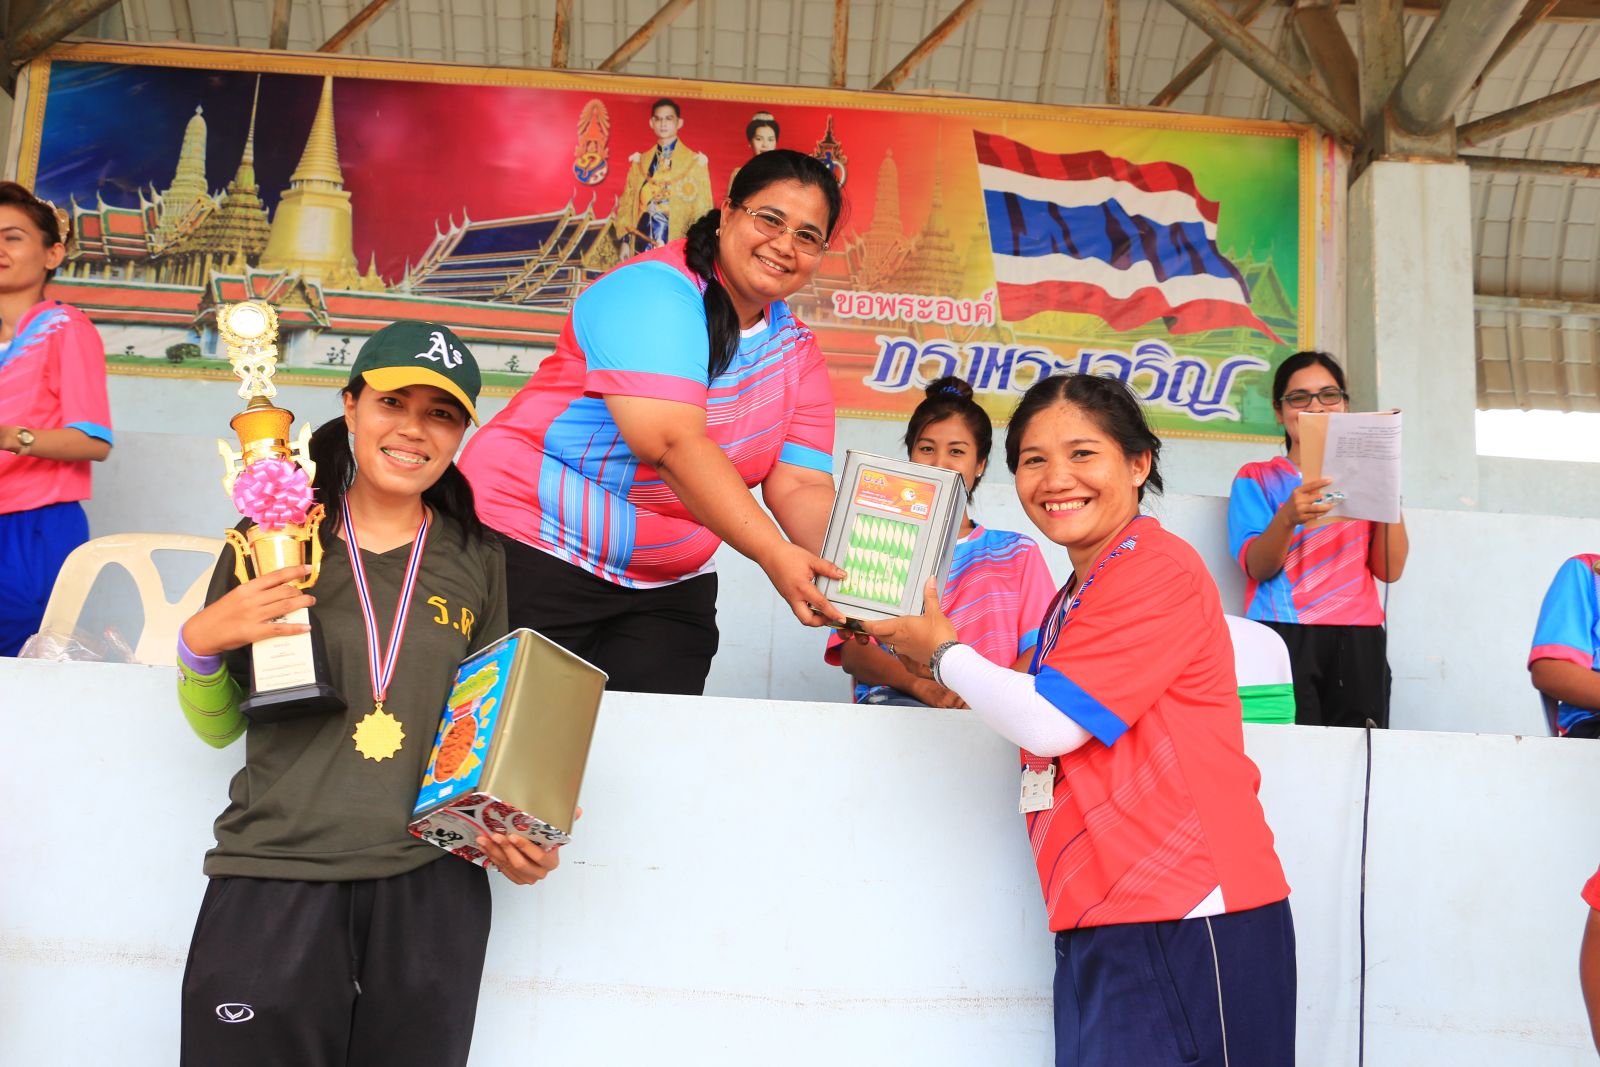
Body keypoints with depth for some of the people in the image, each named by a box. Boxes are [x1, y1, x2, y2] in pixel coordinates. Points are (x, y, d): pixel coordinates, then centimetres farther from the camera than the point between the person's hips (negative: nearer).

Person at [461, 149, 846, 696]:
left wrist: (850, 569, -22)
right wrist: (774, 554, -34)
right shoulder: (653, 290, -17)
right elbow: (673, 443, -28)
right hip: (531, 550, -6)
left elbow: (800, 487, -2)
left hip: (668, 587, 6)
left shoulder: (797, 354, 6)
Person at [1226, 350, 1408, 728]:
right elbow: (1257, 567, -4)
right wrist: (1288, 518, -23)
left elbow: (1390, 569, 7)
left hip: (1358, 640, 2)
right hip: (1285, 637, -2)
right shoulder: (1257, 478, 12)